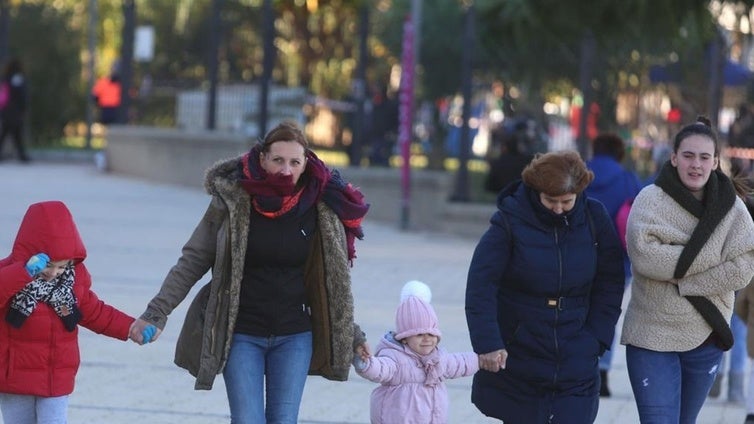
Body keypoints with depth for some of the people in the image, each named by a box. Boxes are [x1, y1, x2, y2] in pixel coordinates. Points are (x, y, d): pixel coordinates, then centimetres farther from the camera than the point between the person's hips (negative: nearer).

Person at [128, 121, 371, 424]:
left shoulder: (322, 207, -4)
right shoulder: (232, 200, -9)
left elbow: (336, 279, 8)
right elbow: (193, 260, -5)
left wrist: (350, 334, 12)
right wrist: (158, 312, -10)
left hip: (294, 336, 2)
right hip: (241, 335, -2)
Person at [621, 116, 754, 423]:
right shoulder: (651, 199, -9)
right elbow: (644, 255, -23)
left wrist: (682, 282, -17)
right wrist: (707, 257, -19)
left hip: (706, 339, 3)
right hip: (652, 336, -3)